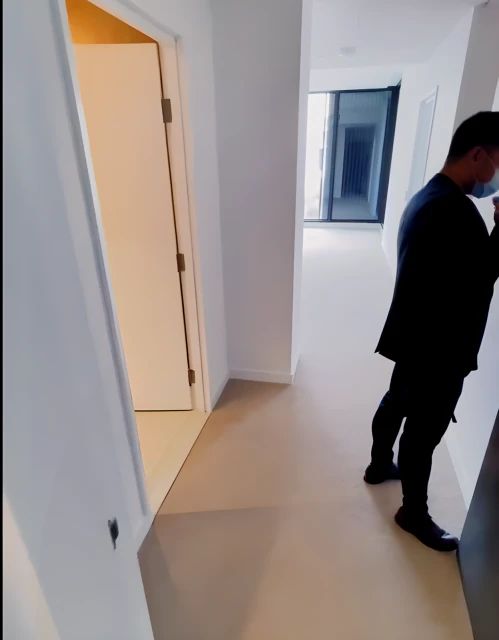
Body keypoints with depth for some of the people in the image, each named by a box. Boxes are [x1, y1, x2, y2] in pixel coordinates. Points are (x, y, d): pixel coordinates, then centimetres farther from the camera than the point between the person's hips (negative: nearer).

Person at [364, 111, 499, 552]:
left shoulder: (431, 196, 9)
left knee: (397, 403, 25)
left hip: (416, 338, 10)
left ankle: (380, 465, 48)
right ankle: (414, 512, 29)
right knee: (424, 432, 7)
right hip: (439, 348, -10)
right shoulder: (454, 209, -24)